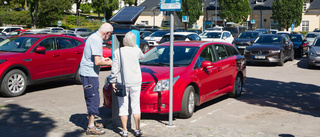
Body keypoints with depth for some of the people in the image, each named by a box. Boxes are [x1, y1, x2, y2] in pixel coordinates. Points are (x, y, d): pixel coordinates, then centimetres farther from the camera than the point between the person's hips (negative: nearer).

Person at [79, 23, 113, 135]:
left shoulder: (94, 37, 14)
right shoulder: (97, 40, -19)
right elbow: (97, 62, -23)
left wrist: (103, 59, 23)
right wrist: (109, 63, -8)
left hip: (88, 72, 10)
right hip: (89, 74, -10)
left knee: (93, 99, 18)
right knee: (93, 99, -5)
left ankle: (92, 122, 29)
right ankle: (91, 127, 2)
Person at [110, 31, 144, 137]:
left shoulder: (117, 52, -8)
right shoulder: (137, 50, -2)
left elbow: (115, 69, -8)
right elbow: (142, 57, 22)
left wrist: (113, 81, -1)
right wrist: (135, 45, 24)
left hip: (122, 82, -2)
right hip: (135, 82, 2)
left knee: (123, 107, 5)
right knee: (136, 106, 9)